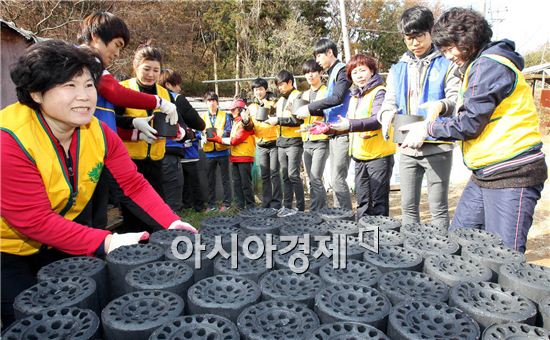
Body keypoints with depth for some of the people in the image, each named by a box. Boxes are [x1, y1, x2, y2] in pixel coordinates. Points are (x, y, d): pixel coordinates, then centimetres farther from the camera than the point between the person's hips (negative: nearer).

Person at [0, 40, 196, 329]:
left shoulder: (100, 134, -13)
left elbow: (135, 185, -13)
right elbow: (33, 220, -30)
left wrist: (171, 223, -25)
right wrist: (107, 242, -36)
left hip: (64, 245, 5)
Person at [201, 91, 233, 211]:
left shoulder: (225, 115, 5)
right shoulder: (203, 117, 12)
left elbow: (228, 131, -4)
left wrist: (221, 135, -24)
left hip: (222, 151, -2)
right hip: (209, 152, 3)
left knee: (225, 178, 3)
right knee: (210, 179, 8)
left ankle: (226, 203, 11)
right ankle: (211, 204, 17)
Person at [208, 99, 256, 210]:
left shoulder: (246, 122, -7)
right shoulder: (235, 122, 19)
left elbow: (235, 140, -17)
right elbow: (232, 140, 10)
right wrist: (218, 139, -1)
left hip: (244, 157, -8)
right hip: (234, 157, 8)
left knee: (246, 183, -4)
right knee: (236, 183, 8)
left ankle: (250, 206, 5)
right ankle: (240, 206, 14)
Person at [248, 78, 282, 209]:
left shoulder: (274, 102, 1)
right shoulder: (251, 106, 12)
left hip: (274, 142, -4)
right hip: (260, 145, 4)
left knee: (274, 174, -5)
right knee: (264, 176, 7)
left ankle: (276, 203, 1)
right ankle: (266, 203, 14)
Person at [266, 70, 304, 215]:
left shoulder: (297, 96, -5)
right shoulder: (281, 100, 20)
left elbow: (298, 119, -15)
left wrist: (278, 120, -16)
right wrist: (272, 119, 6)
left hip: (294, 141, -8)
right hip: (281, 141, 8)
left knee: (293, 175, -9)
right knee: (285, 176, 9)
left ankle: (300, 207, -1)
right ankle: (287, 206, 15)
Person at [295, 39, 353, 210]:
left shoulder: (342, 70, -5)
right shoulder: (331, 75, 22)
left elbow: (337, 98, -20)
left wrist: (310, 107, -15)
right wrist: (310, 112, 10)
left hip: (343, 133, -10)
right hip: (333, 133, 10)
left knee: (337, 179, -11)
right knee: (335, 178, 11)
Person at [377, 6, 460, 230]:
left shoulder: (445, 66, 3)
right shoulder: (397, 70, 13)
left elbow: (457, 100, -5)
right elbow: (389, 102, 7)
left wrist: (441, 105, -28)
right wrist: (387, 114, -17)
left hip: (437, 147, -3)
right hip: (407, 148, 4)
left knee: (438, 208, 3)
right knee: (408, 207, 11)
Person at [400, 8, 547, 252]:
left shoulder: (489, 64, -12)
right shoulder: (478, 66, 18)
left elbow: (470, 123, -17)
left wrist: (428, 129, -3)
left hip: (511, 175, -10)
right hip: (484, 174, 10)